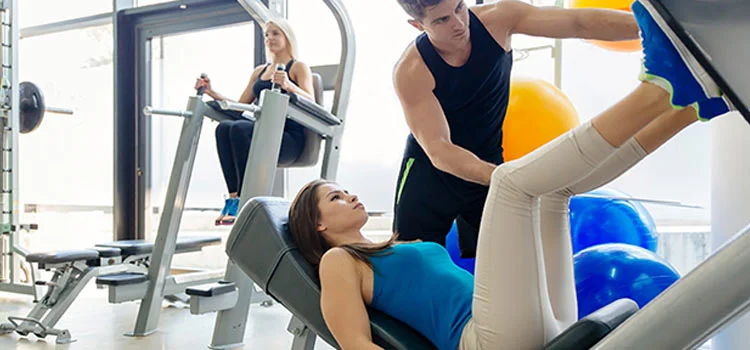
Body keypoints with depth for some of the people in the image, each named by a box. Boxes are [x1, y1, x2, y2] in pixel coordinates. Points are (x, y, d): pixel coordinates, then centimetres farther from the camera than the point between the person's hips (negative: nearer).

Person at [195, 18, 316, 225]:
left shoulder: (298, 67, 6)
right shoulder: (259, 71, 24)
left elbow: (310, 103, -12)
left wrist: (289, 86, -30)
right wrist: (211, 93, 13)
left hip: (289, 137, -5)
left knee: (239, 128, -32)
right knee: (224, 127, -25)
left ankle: (244, 200, -30)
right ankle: (233, 195, -31)